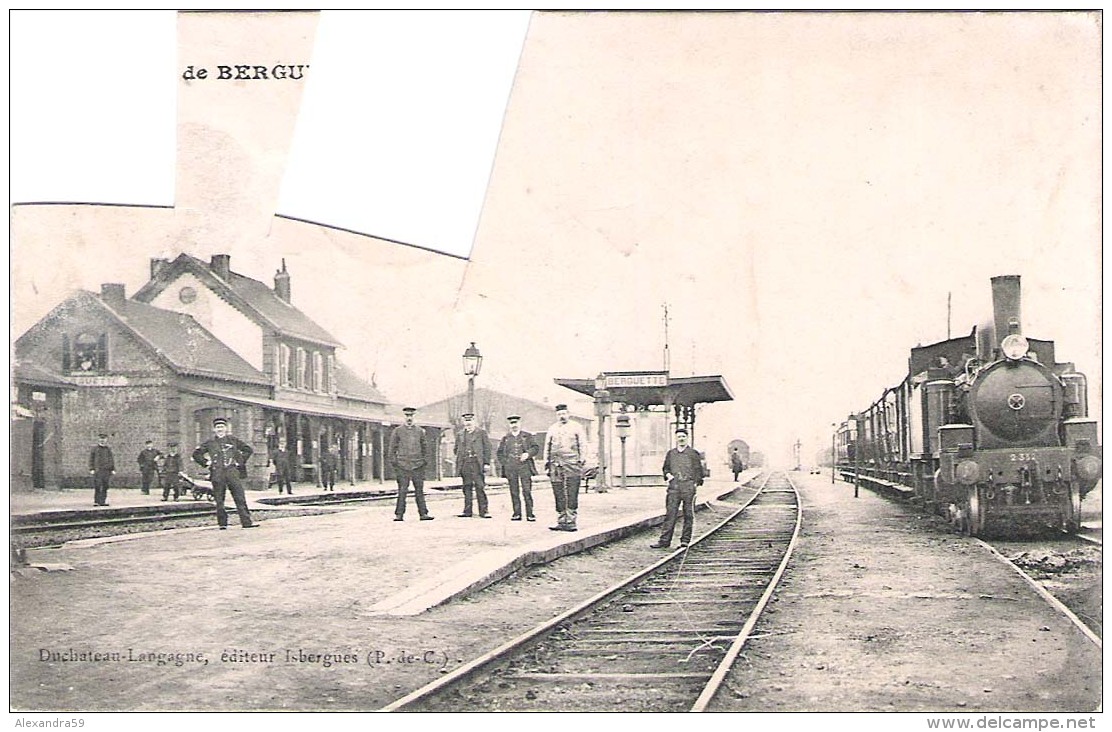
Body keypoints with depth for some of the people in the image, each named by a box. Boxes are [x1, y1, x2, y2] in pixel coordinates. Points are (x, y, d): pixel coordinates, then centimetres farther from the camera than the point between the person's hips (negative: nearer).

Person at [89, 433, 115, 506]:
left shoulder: (108, 449, 12)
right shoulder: (94, 448, 3)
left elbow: (112, 459, 15)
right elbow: (91, 459, 2)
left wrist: (113, 469, 8)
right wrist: (91, 469, -6)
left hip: (106, 471, 4)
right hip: (97, 470, -4)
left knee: (105, 487, 4)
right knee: (97, 486, -10)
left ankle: (103, 501, 9)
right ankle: (96, 501, -7)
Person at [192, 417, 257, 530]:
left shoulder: (233, 439, 9)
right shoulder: (210, 443, 11)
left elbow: (248, 450, 15)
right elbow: (196, 454, 17)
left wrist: (240, 461, 7)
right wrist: (206, 463, 7)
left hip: (232, 472, -1)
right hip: (217, 474, 1)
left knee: (240, 498, -6)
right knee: (219, 500, 2)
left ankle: (246, 522, -7)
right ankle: (222, 523, 10)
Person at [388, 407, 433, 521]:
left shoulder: (420, 431, 10)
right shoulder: (397, 431, 5)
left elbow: (425, 447, 16)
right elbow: (392, 448, 8)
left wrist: (424, 461, 7)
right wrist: (393, 462, 1)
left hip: (417, 466, 2)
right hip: (402, 466, -2)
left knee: (420, 491, 2)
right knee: (402, 491, -5)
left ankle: (423, 514, 4)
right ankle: (399, 515, -2)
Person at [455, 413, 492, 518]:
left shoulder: (481, 433, 6)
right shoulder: (460, 435, 16)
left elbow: (487, 449, 3)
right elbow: (457, 450, 20)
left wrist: (486, 463, -4)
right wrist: (458, 463, 9)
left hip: (477, 464, -3)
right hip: (465, 465, 3)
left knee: (480, 488, -5)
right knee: (467, 488, 6)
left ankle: (483, 511, -3)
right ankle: (467, 511, 10)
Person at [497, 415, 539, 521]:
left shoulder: (527, 436, 10)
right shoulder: (506, 438, 15)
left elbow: (536, 448, 7)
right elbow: (500, 452, 19)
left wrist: (528, 454, -11)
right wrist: (504, 463, 5)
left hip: (524, 467, -2)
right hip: (511, 469, 2)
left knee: (527, 491, -7)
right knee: (514, 492, 2)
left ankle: (530, 514, -5)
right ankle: (517, 514, 7)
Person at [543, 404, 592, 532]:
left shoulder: (576, 427, 9)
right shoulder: (552, 429, 17)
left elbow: (583, 445, 5)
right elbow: (547, 447, 20)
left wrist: (582, 460, -4)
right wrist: (547, 462, 11)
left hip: (572, 465, -3)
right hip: (556, 465, 3)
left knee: (572, 496, -7)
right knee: (559, 496, 3)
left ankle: (571, 521, -5)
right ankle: (561, 521, 8)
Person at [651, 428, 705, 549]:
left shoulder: (693, 453, 6)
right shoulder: (670, 453, 14)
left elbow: (699, 470, 5)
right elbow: (666, 467, 23)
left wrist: (696, 483, -4)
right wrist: (668, 475, 2)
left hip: (689, 486, -2)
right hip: (674, 487, 2)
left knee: (688, 515, 2)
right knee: (670, 513, -3)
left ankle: (685, 540, 9)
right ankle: (665, 540, -3)